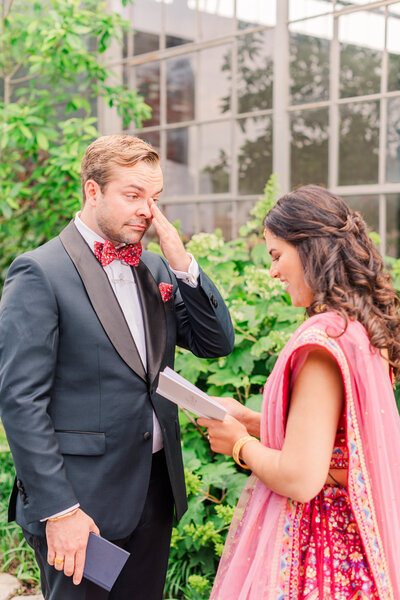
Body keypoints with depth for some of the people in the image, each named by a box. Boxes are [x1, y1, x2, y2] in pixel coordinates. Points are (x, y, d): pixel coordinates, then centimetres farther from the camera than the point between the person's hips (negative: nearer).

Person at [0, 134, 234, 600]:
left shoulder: (155, 269, 9)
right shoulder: (40, 274, -12)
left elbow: (217, 343, 7)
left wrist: (182, 264, -6)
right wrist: (59, 510, -19)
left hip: (156, 489, 7)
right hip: (82, 500, -6)